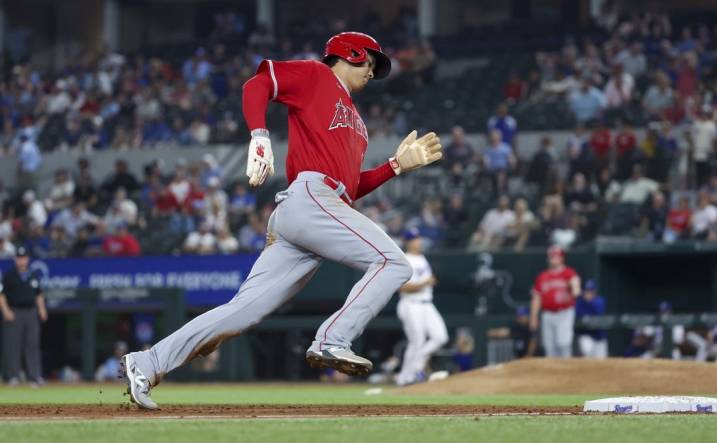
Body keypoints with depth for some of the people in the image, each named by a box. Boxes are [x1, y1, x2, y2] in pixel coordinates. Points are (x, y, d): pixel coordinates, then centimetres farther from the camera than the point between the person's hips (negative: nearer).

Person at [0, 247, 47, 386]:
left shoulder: (34, 276, 14)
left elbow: (39, 294, 22)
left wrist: (41, 309, 8)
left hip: (31, 312, 4)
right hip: (14, 314, -4)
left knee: (32, 344, 1)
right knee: (12, 345, -5)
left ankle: (35, 376, 2)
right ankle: (13, 376, -2)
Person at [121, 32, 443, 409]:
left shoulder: (354, 122, 34)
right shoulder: (316, 76, 11)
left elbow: (350, 187, 28)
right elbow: (257, 84, -2)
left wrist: (399, 164, 23)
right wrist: (259, 135, -18)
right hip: (309, 197, -8)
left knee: (245, 309, -2)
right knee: (394, 263, -15)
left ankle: (147, 364, -4)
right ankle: (332, 342, -22)